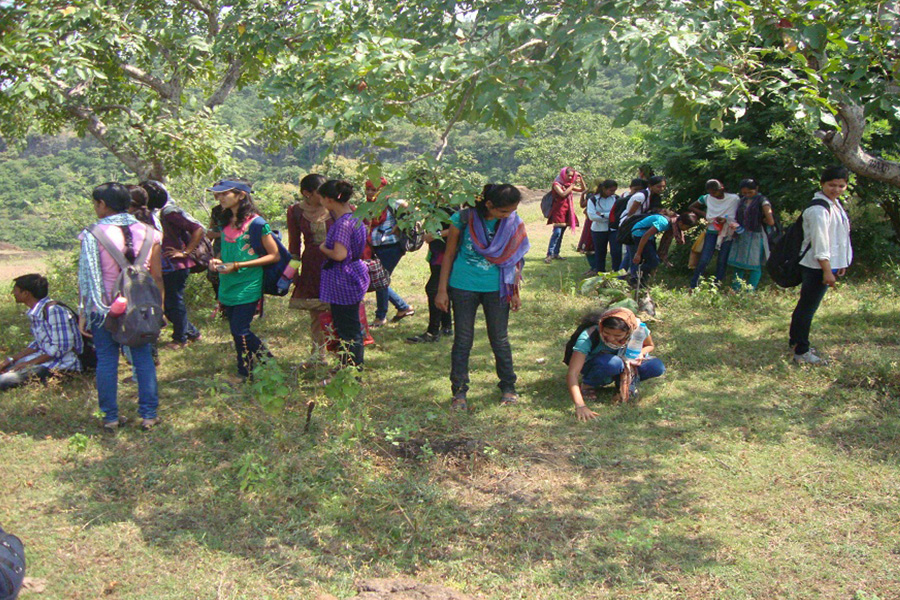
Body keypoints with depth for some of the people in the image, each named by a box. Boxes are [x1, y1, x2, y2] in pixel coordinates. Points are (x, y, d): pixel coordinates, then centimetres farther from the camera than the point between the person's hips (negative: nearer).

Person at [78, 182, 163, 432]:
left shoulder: (93, 235, -9)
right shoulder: (148, 233, -1)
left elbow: (86, 277, -8)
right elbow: (157, 276, 1)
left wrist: (83, 311, -1)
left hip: (104, 308, -2)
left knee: (106, 361, 9)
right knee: (143, 359, 9)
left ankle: (111, 418, 15)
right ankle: (148, 415, 13)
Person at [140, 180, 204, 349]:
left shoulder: (169, 212, -15)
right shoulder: (152, 214, 8)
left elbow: (198, 229, -19)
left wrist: (185, 252, -17)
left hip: (176, 266, -8)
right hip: (163, 267, 8)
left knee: (174, 302, 2)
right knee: (168, 303, 14)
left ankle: (180, 338, 18)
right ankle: (191, 332, 27)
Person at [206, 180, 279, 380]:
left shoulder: (255, 223, -11)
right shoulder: (226, 222, 11)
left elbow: (274, 255, -11)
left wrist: (238, 265, -16)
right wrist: (217, 261, 1)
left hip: (247, 287, -7)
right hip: (228, 286, 7)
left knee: (240, 331, -9)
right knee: (236, 332, 11)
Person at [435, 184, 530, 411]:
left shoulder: (514, 223, -3)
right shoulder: (463, 219, -10)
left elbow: (514, 259, 7)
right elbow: (449, 254, -1)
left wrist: (515, 292, 9)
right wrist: (442, 290, -1)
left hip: (496, 289, 1)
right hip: (463, 287, -1)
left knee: (500, 339, 10)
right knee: (463, 340, 6)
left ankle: (508, 387, 26)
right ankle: (459, 392, 16)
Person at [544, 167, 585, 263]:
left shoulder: (569, 185, 15)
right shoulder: (557, 184, -4)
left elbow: (583, 190, 15)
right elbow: (563, 194, -20)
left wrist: (581, 179, 2)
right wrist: (573, 184, -17)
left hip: (567, 212, 7)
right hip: (558, 210, -7)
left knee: (561, 234, 7)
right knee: (557, 232, -16)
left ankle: (556, 253, 10)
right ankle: (549, 254, -18)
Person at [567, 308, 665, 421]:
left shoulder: (638, 328, -25)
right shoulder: (588, 337, -34)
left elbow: (650, 346, -1)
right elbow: (572, 373, -40)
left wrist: (640, 354, -24)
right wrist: (580, 406, -52)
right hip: (594, 368, -3)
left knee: (657, 367, -24)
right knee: (613, 363, -38)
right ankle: (587, 385, -11)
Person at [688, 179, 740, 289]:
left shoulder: (734, 199, -4)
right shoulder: (707, 198, 1)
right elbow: (691, 207, 10)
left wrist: (726, 219, -19)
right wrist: (703, 214, -4)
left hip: (727, 233, 0)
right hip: (712, 232, 0)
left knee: (722, 261, 4)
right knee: (704, 260, -8)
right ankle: (693, 286, -4)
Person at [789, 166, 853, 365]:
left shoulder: (835, 204, 13)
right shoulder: (819, 209, -19)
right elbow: (820, 242, -22)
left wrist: (840, 264, 20)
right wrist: (827, 271, -22)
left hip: (829, 264, 10)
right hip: (818, 266, -10)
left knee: (805, 305, 19)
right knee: (808, 307, -5)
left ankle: (796, 341, 31)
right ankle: (801, 352, 1)